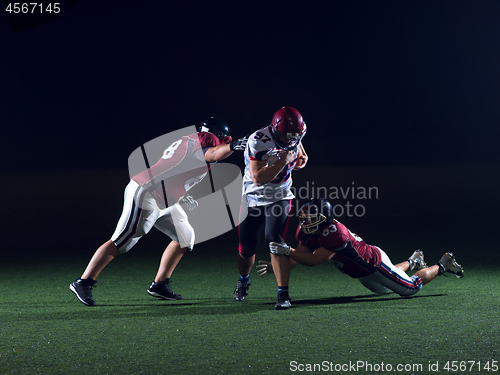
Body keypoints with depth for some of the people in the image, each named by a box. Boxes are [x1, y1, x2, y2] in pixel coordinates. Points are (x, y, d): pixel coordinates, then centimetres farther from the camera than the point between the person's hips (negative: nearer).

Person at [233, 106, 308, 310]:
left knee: (275, 242, -19)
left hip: (279, 197, 2)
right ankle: (243, 279, 40)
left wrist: (299, 161, -4)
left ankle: (283, 294, -16)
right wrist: (283, 162, -33)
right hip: (253, 199, -2)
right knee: (247, 250, 7)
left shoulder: (294, 137, -8)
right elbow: (258, 178, -29)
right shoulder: (258, 142, -24)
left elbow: (301, 157, 17)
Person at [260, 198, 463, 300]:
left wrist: (287, 251, -47)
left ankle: (442, 265, 23)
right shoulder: (308, 233, -13)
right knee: (382, 288, 34)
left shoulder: (335, 233, -40)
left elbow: (314, 260, -43)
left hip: (374, 264, -8)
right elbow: (297, 258, -13)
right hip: (361, 272, 8)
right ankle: (413, 261, 52)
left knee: (410, 287, 2)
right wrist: (275, 267, -27)